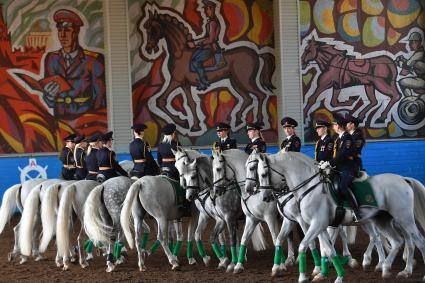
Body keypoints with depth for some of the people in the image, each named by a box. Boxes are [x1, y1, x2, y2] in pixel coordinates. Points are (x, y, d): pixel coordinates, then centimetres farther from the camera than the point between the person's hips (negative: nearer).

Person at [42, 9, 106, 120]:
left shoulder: (93, 60, -5)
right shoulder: (51, 59, 5)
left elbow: (100, 98, 1)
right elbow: (49, 103, 6)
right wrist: (49, 95, -13)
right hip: (59, 120, 3)